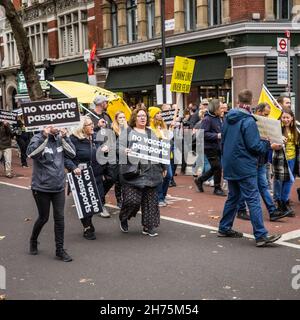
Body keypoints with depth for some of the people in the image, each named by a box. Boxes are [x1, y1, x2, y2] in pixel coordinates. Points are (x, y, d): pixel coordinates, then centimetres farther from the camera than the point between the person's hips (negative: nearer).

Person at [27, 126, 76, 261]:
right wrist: (44, 136, -31)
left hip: (58, 187, 4)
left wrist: (65, 137, -14)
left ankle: (60, 249, 15)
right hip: (41, 187, -3)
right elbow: (31, 153, -27)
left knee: (59, 217, 4)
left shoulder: (59, 139, 3)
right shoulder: (38, 138, -10)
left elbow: (72, 153, -4)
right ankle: (33, 241, 37)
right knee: (43, 217, 9)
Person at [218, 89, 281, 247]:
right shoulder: (248, 121, -16)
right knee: (253, 200, -6)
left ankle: (224, 228, 24)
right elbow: (254, 146, -17)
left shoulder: (228, 119, 7)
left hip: (230, 166, 8)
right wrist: (268, 144, 0)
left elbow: (222, 141, 16)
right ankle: (261, 235, -7)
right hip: (244, 167, -8)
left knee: (233, 197, 18)